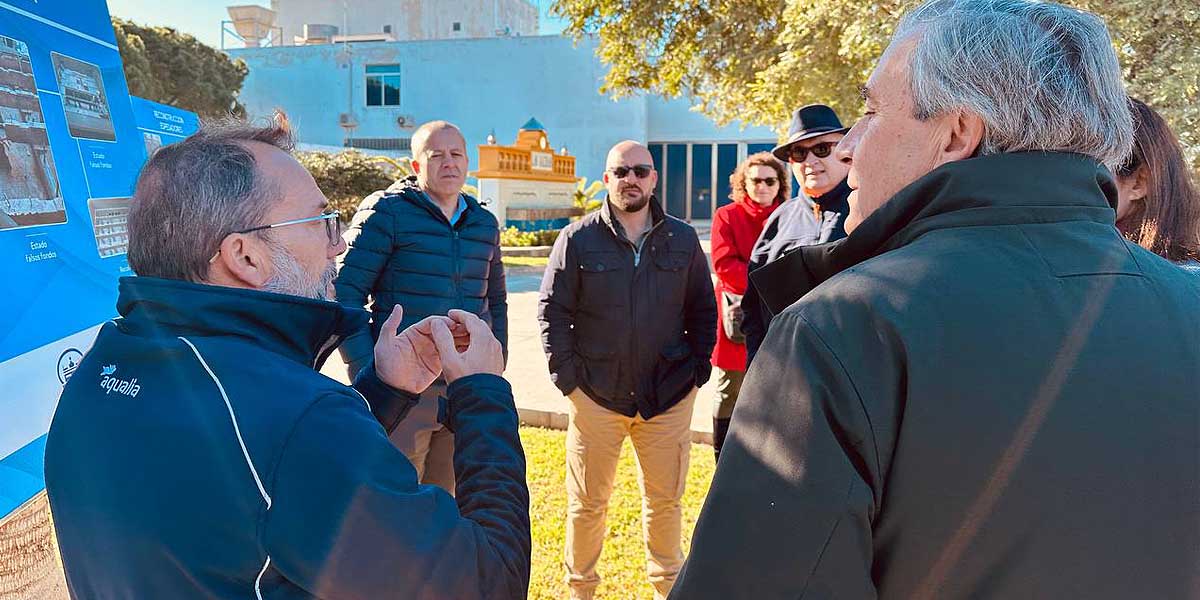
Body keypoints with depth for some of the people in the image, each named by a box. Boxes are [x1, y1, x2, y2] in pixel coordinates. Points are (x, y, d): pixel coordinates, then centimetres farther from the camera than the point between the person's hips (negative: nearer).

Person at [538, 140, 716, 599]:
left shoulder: (684, 240, 5)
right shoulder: (578, 239, -1)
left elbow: (703, 310, 12)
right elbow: (552, 311, 1)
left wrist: (698, 368, 4)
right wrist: (566, 375, -5)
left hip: (669, 395, 2)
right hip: (595, 395, -1)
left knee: (665, 500, 14)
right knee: (587, 503, 11)